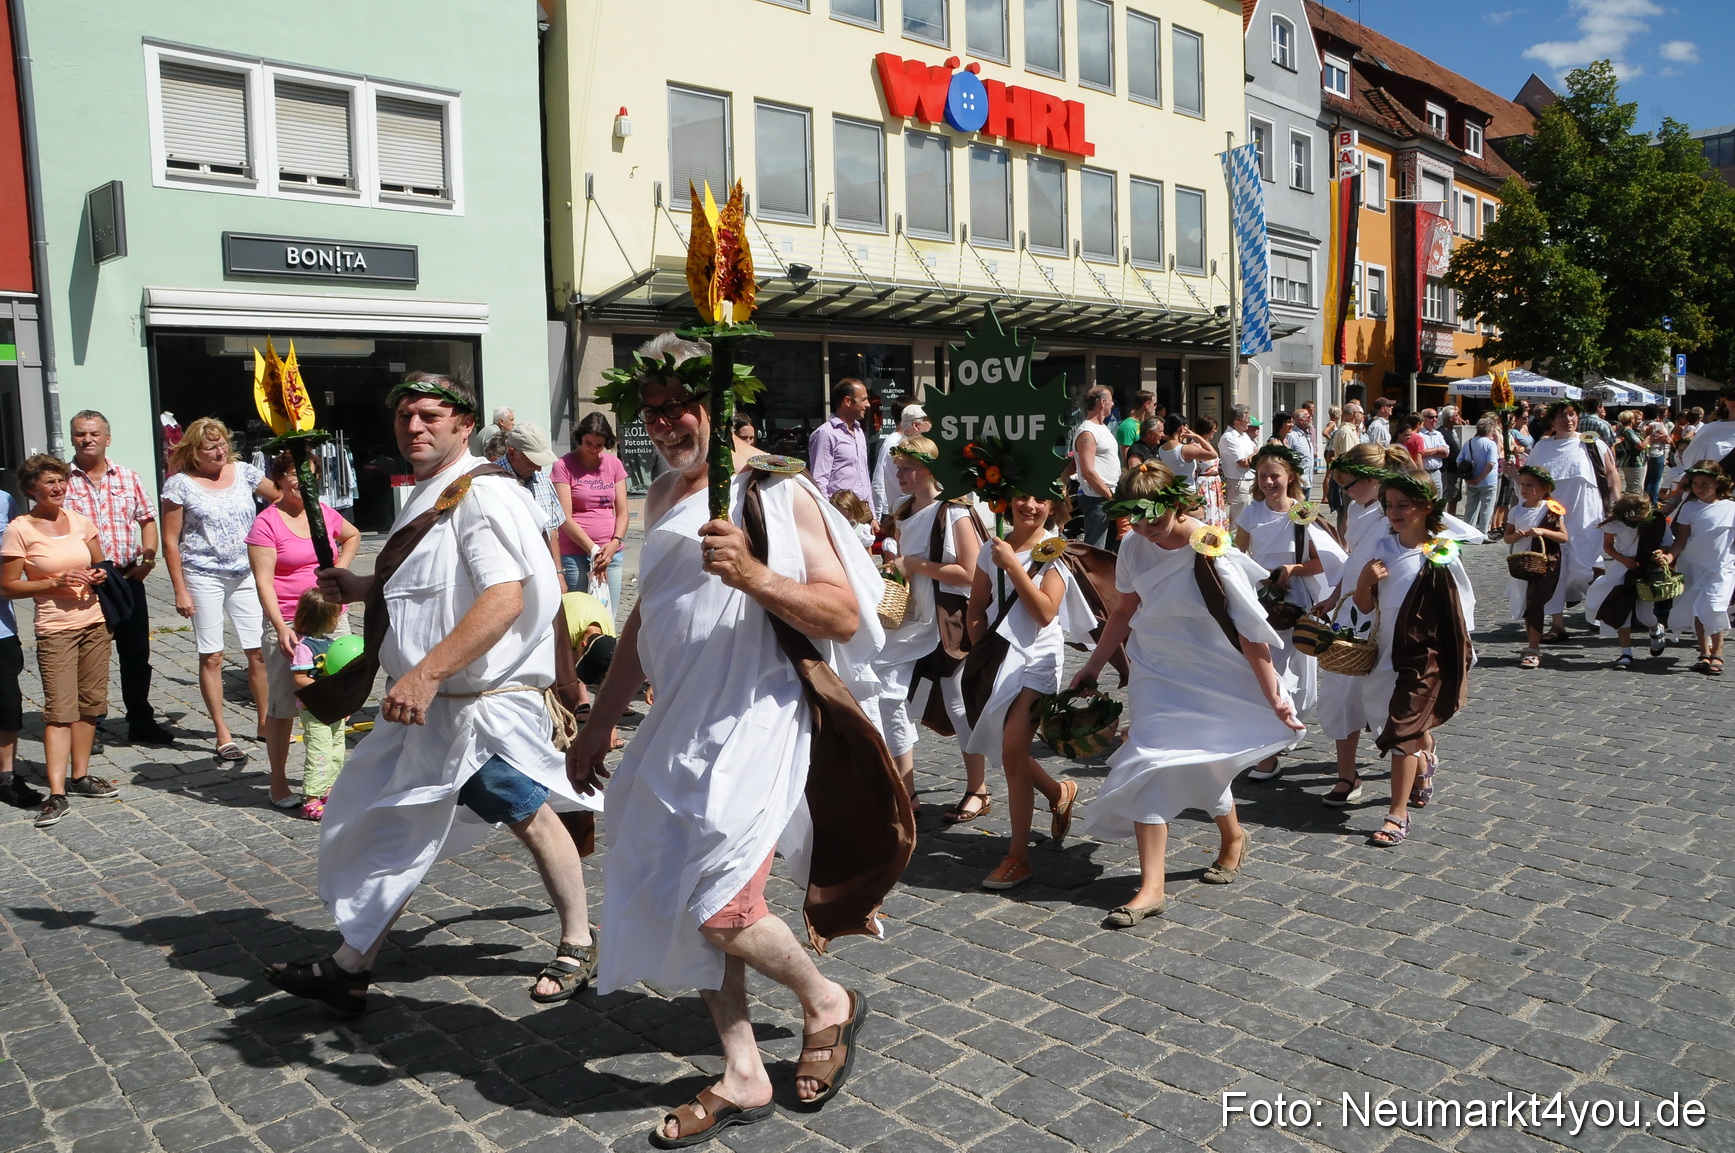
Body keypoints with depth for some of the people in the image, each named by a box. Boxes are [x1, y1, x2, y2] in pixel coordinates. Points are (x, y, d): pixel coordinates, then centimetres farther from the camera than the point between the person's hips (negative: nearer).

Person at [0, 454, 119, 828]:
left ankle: (81, 776, 21)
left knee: (90, 704, 9)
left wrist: (98, 577, -2)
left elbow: (99, 564, 20)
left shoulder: (79, 521, 7)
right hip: (55, 629, -5)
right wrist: (56, 582, -16)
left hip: (93, 621, 5)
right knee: (60, 709, -10)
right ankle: (57, 794, -10)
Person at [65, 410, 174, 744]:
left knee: (137, 653, 9)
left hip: (128, 577, 3)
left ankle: (141, 721, 21)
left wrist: (149, 556, -1)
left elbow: (147, 519, 13)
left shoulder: (128, 478, 9)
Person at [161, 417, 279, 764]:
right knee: (211, 657, 1)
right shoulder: (181, 484, -4)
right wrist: (180, 591, -6)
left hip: (246, 574, 3)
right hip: (203, 576, -3)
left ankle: (265, 722, 19)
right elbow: (170, 541, -3)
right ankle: (224, 737, 8)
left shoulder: (243, 472, 5)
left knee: (258, 651, 3)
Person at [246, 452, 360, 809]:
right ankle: (279, 783, 14)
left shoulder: (324, 512, 8)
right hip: (290, 626, -5)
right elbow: (263, 582, -13)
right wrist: (281, 628, -22)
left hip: (333, 619, 6)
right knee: (282, 706, 1)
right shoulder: (267, 523, -8)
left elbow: (353, 535, 30)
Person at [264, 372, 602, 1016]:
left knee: (529, 816, 5)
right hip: (427, 704, 9)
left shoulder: (482, 494, -16)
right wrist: (363, 589, 14)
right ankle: (350, 968, 23)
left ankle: (578, 946, 24)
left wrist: (425, 674, -31)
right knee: (395, 826, 12)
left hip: (484, 701, -9)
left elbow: (504, 599, -28)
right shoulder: (427, 499, 15)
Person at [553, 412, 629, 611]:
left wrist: (615, 543, -9)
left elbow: (622, 512, 8)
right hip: (575, 554, -4)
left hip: (612, 552, 4)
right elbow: (565, 518, -8)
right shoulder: (564, 466, -2)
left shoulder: (614, 464, 10)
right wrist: (593, 550, -13)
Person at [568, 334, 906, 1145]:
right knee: (687, 906, 8)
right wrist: (599, 722, 22)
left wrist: (754, 575, -28)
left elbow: (844, 616, -14)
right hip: (680, 729, 7)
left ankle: (826, 1004, 16)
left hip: (757, 721, -7)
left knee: (721, 908, -14)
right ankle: (742, 1077, 25)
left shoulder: (778, 494, -8)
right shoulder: (663, 498, 13)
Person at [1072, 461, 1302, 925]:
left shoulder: (1213, 556, -21)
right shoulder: (1135, 549, -5)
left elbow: (1250, 634, -17)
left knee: (1201, 764, 3)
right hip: (1158, 674, 5)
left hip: (1214, 680, -4)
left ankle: (1232, 837, 38)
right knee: (1150, 765, -4)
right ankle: (1151, 887, -1)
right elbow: (1125, 611, 10)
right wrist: (1093, 666, 14)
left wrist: (1273, 697, -14)